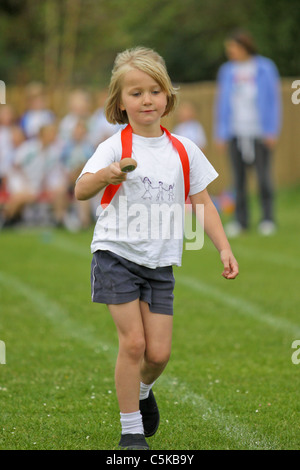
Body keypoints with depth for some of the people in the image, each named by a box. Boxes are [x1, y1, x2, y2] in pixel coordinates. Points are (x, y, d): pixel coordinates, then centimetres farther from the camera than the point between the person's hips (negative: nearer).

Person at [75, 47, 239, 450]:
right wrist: (106, 175, -40)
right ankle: (131, 429, 5)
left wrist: (224, 248, 4)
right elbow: (81, 191, -19)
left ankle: (142, 388, 35)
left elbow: (201, 202, 11)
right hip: (117, 254, -3)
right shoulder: (115, 147, -7)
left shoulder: (183, 150, 5)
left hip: (160, 263, 3)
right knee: (133, 341, -9)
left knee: (159, 351, 0)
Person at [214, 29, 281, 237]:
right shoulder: (227, 71, 9)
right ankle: (241, 220, 6)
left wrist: (272, 132, -5)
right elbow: (222, 103, 13)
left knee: (264, 175, -6)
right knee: (239, 177, 1)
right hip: (236, 132, 3)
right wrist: (221, 134, 8)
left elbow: (274, 101, 1)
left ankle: (268, 219, 2)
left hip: (260, 132, -3)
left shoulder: (266, 68, 1)